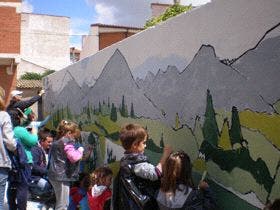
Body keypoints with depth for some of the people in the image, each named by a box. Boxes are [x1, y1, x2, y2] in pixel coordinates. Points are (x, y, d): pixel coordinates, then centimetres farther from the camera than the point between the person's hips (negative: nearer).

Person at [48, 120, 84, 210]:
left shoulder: (57, 142, 16)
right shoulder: (66, 142, -14)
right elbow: (74, 157, -23)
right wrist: (80, 150, -4)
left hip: (55, 175, 10)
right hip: (62, 176, -10)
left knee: (60, 203, 19)